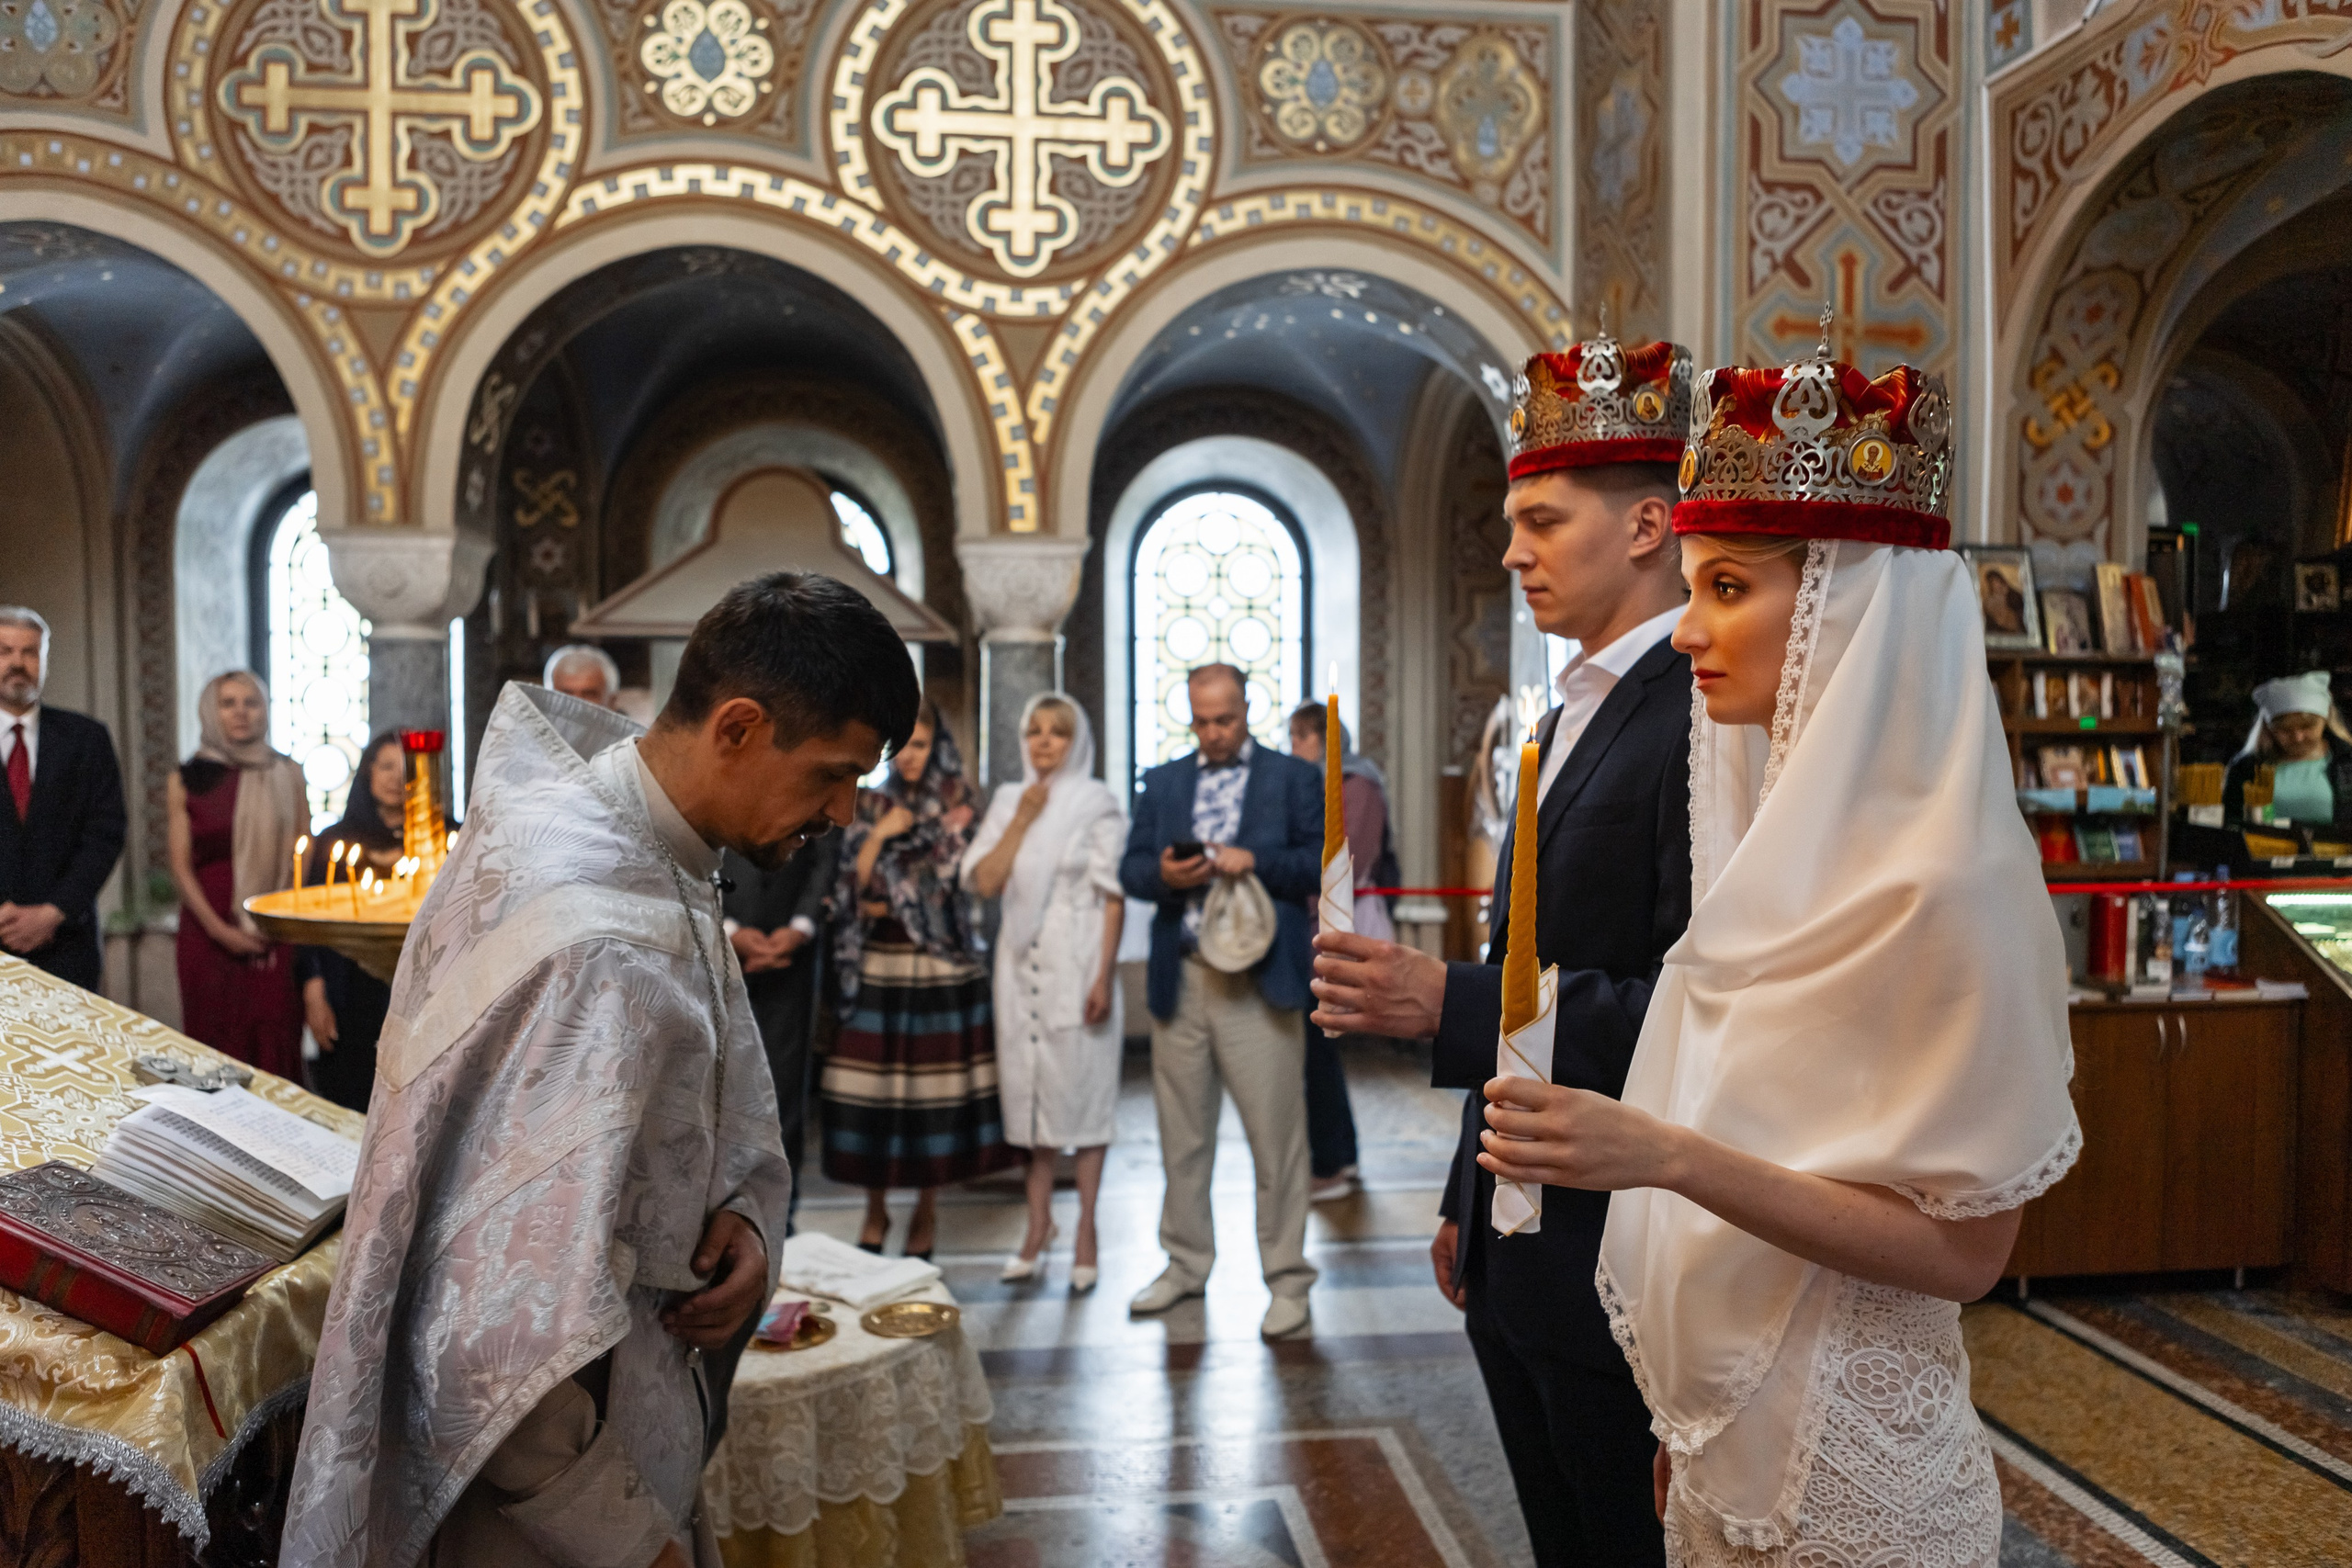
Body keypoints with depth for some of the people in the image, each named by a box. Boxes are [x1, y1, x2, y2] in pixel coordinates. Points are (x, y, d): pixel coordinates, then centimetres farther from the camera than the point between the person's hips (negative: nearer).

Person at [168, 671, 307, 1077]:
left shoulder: (286, 774, 8)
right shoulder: (184, 781, 5)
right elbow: (181, 867, 2)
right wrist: (220, 929, -9)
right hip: (209, 932, 0)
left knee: (275, 1044, -2)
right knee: (216, 1046, 1)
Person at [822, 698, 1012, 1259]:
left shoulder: (954, 802, 3)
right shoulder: (870, 804, 11)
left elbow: (947, 882, -3)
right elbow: (853, 884, 3)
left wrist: (887, 904, -2)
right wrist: (880, 833, -8)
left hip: (938, 966, -2)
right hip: (877, 966, 2)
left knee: (933, 1085, -1)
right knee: (870, 1088, 0)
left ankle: (926, 1211, 15)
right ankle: (875, 1212, 17)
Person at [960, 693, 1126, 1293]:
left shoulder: (1097, 803, -3)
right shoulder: (1009, 800, 10)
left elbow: (1113, 898, -7)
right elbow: (985, 882, 1)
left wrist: (1104, 977, -13)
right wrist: (1023, 820, -7)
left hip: (1076, 965, -4)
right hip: (1022, 964, 4)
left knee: (1083, 1088, 1)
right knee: (1030, 1088, 11)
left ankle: (1085, 1229, 11)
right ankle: (1039, 1219, 23)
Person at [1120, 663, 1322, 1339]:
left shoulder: (1293, 778, 5)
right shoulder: (1162, 782, 16)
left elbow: (1322, 866, -3)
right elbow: (1130, 870, 11)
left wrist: (1253, 861, -16)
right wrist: (1164, 875, -11)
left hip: (1260, 985, -4)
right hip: (1179, 981, 4)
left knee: (1277, 1136, -1)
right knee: (1182, 1136, 12)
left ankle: (1287, 1281, 10)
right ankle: (1186, 1263, 27)